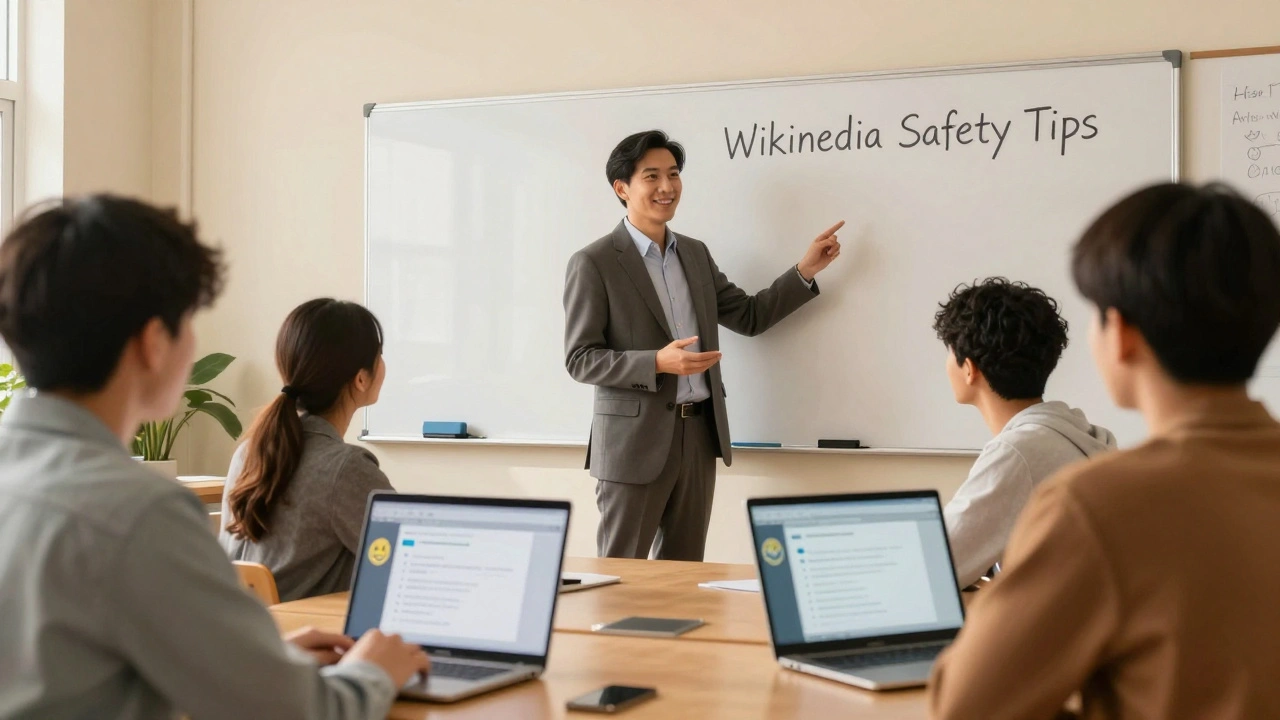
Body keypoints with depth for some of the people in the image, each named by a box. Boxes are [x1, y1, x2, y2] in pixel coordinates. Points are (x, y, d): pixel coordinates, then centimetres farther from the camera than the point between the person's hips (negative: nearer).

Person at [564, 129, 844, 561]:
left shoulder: (695, 253, 13)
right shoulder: (593, 264, -7)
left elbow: (749, 317, 18)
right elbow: (580, 360, -10)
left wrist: (806, 270, 8)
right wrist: (658, 363, -22)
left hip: (700, 434, 6)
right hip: (636, 440, -6)